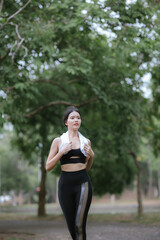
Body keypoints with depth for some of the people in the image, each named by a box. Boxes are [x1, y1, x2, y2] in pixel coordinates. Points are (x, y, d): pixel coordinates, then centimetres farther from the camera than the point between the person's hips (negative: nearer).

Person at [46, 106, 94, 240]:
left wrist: (91, 156, 1)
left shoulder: (86, 142, 11)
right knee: (71, 226, 5)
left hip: (83, 183, 0)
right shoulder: (58, 141, 5)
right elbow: (48, 167, 2)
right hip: (65, 183, 0)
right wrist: (62, 152, -10)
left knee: (79, 224, -14)